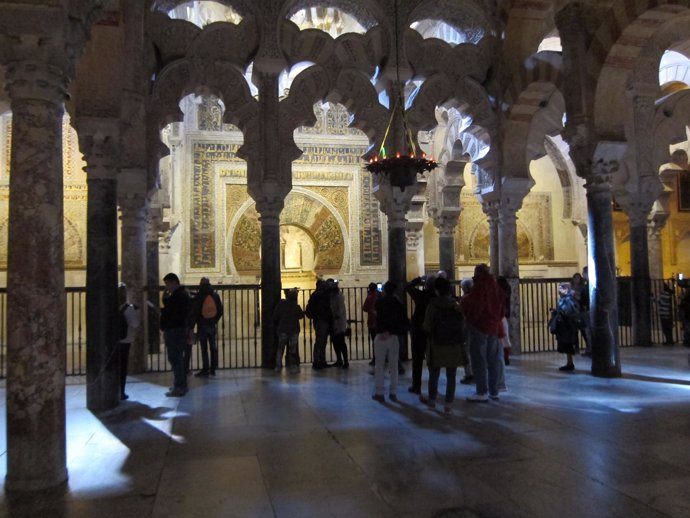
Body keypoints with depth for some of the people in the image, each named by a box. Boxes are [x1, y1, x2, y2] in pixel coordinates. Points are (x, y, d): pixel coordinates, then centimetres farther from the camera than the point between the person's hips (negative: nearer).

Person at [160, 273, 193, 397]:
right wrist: (165, 298, 7)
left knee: (175, 358, -9)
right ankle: (181, 385, 24)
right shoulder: (182, 294, 17)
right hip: (179, 330, 11)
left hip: (174, 330, -11)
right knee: (178, 358, 16)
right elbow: (171, 308, 21)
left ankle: (179, 387, -8)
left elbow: (176, 313, -25)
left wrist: (162, 311, -14)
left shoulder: (178, 295, -17)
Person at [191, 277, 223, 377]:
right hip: (212, 325, 4)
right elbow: (220, 310, 7)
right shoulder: (215, 295, 4)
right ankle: (213, 369, 14)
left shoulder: (198, 296, -8)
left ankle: (205, 370, 0)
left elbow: (195, 312, -9)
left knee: (204, 349, -1)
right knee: (213, 347, 10)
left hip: (202, 325, -4)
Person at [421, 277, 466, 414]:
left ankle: (432, 400, 30)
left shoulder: (432, 306, -9)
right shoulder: (456, 305, -4)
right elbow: (462, 325, 1)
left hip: (436, 345, -1)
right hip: (454, 346, 1)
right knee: (451, 377, 7)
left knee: (434, 375, 15)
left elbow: (426, 327, -7)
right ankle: (448, 405, 8)